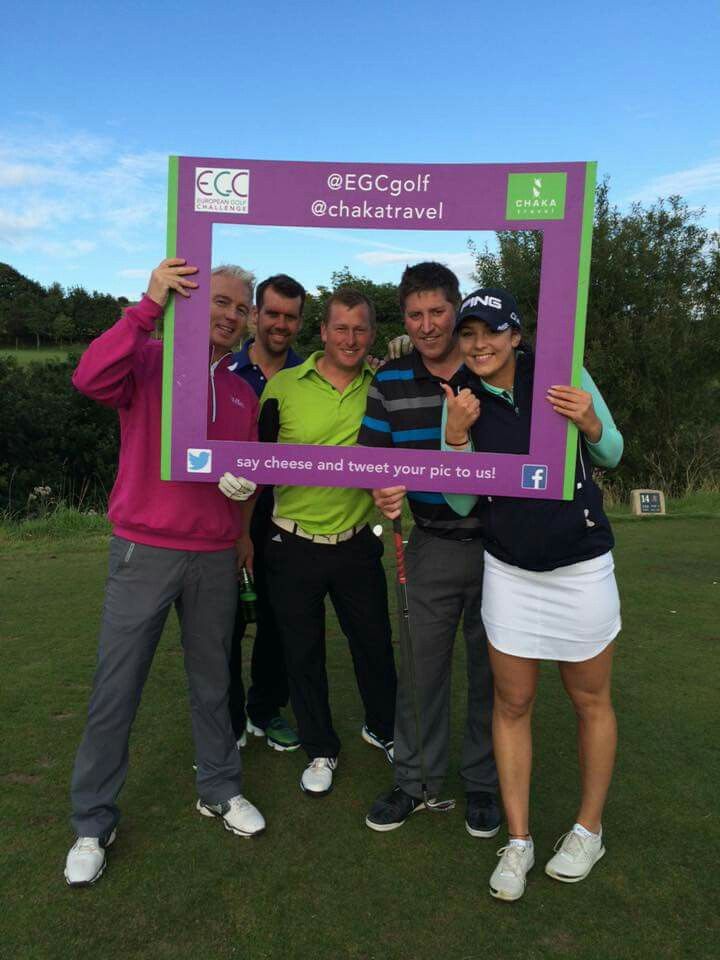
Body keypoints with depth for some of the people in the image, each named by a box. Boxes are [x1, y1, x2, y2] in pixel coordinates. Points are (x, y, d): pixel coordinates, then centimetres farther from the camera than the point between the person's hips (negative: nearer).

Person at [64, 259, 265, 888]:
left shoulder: (243, 394, 12)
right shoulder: (149, 360, -4)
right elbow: (90, 378, -27)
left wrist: (243, 527, 0)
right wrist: (150, 304, -27)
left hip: (215, 558, 5)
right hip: (145, 552, -4)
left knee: (213, 681, 17)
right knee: (116, 690, 4)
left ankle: (220, 789, 35)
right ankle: (93, 822, 21)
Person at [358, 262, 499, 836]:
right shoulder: (390, 383, 1)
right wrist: (384, 492, -24)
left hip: (496, 545, -1)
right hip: (431, 547, 1)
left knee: (490, 668, 11)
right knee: (423, 666, 9)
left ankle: (482, 782, 30)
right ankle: (417, 780, 28)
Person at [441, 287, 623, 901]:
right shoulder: (460, 401, -2)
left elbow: (612, 455, 3)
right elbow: (461, 502, -5)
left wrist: (590, 423, -19)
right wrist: (456, 435, -19)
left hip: (581, 566, -1)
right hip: (509, 569, 2)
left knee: (591, 701, 12)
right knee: (512, 703, 8)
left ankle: (589, 829, 34)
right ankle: (518, 841, 25)